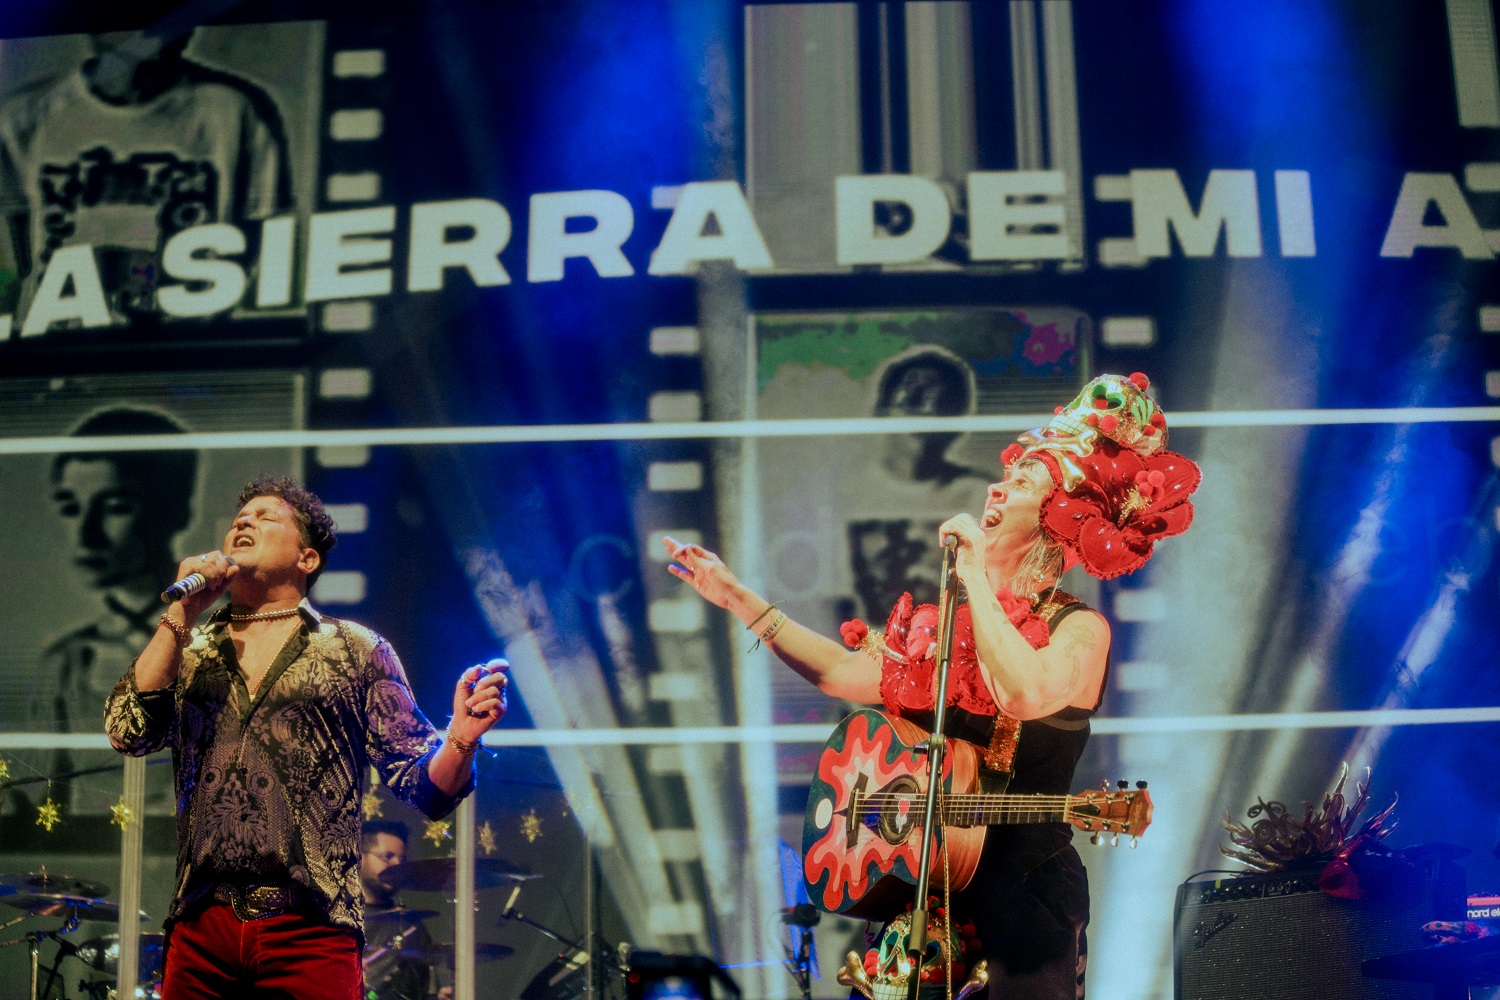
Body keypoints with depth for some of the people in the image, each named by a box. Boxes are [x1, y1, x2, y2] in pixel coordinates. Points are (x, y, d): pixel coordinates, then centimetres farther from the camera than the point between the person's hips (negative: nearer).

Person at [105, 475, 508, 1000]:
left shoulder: (357, 651, 8)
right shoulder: (186, 651, 15)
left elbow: (422, 785, 4)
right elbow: (128, 731, -2)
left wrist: (460, 742, -18)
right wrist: (181, 614, -3)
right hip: (201, 930, 2)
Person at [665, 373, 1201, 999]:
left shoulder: (1078, 629, -8)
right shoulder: (942, 623, 11)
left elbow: (1025, 695, -29)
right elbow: (845, 672, 9)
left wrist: (975, 576, -21)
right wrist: (739, 598, 9)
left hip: (1024, 890, -5)